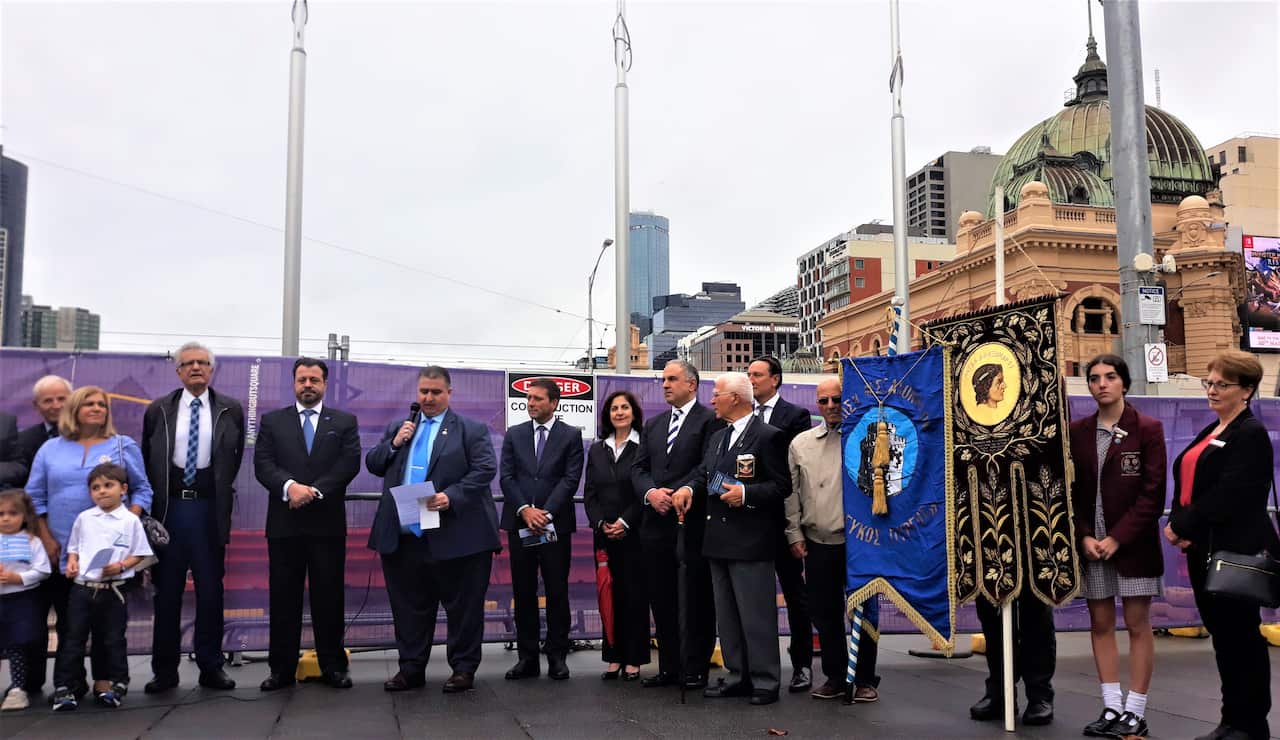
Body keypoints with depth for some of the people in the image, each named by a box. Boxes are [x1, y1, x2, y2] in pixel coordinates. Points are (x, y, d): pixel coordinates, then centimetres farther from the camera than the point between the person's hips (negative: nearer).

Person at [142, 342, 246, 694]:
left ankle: (210, 667, 14)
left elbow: (235, 457, 9)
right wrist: (151, 503, 8)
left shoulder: (231, 410, 3)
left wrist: (222, 494, 6)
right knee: (166, 591, 6)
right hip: (168, 509, 1)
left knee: (211, 591, 4)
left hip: (209, 510, -1)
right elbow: (147, 460, 11)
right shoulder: (157, 410, 7)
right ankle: (164, 670, 14)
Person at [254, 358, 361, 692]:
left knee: (328, 596, 4)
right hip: (284, 523, 1)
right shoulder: (272, 421, 11)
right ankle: (282, 668, 12)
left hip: (328, 522, -1)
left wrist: (314, 491, -14)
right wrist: (290, 486, -19)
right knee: (283, 598, 4)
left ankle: (333, 666, 11)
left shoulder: (345, 422, 9)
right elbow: (263, 464, -1)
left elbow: (349, 464, -4)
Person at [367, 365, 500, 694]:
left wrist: (451, 497, -21)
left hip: (454, 535, -4)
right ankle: (411, 669, 23)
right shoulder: (396, 428, 17)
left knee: (462, 606, 3)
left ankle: (463, 669, 15)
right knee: (409, 607, 12)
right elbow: (372, 464, 15)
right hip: (402, 536, 4)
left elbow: (485, 470, -9)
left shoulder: (471, 430, 1)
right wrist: (393, 444, -3)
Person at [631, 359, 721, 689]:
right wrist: (651, 493, -8)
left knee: (697, 600, 2)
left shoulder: (709, 420, -4)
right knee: (661, 600, 10)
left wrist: (675, 494, -17)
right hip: (656, 523, 6)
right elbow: (638, 468, 11)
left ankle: (696, 669, 10)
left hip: (693, 523, -6)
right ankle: (669, 667, 19)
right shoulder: (653, 425, 18)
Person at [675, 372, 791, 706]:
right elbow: (704, 473, 17)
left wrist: (746, 494, -21)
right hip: (719, 539, 9)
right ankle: (738, 676, 23)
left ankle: (765, 681, 7)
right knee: (726, 614, 14)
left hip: (750, 540, -8)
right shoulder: (717, 437, 17)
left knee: (756, 613, -2)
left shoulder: (766, 436, -8)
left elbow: (781, 486, -10)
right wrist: (689, 488, -3)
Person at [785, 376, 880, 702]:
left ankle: (865, 680, 18)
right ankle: (835, 677, 23)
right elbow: (792, 492, 9)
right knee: (825, 614, 10)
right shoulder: (801, 444, 7)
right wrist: (795, 534, 4)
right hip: (818, 543, 3)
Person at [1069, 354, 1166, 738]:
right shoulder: (1077, 431, 6)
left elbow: (1152, 493, -7)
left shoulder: (1147, 429, -3)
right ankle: (1112, 707, 15)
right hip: (1091, 542, 4)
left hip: (1132, 543, -3)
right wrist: (1084, 537, -6)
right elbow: (1071, 490, 6)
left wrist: (1117, 537, -13)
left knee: (1137, 624, 1)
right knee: (1100, 624, 7)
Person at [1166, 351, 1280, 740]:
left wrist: (1181, 525, -16)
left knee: (1240, 636, 2)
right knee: (1221, 635, 13)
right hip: (1204, 549, 8)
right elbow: (1187, 484, 13)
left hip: (1236, 551, -8)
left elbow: (1228, 495, -21)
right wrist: (1178, 523, -5)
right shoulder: (1211, 432, 16)